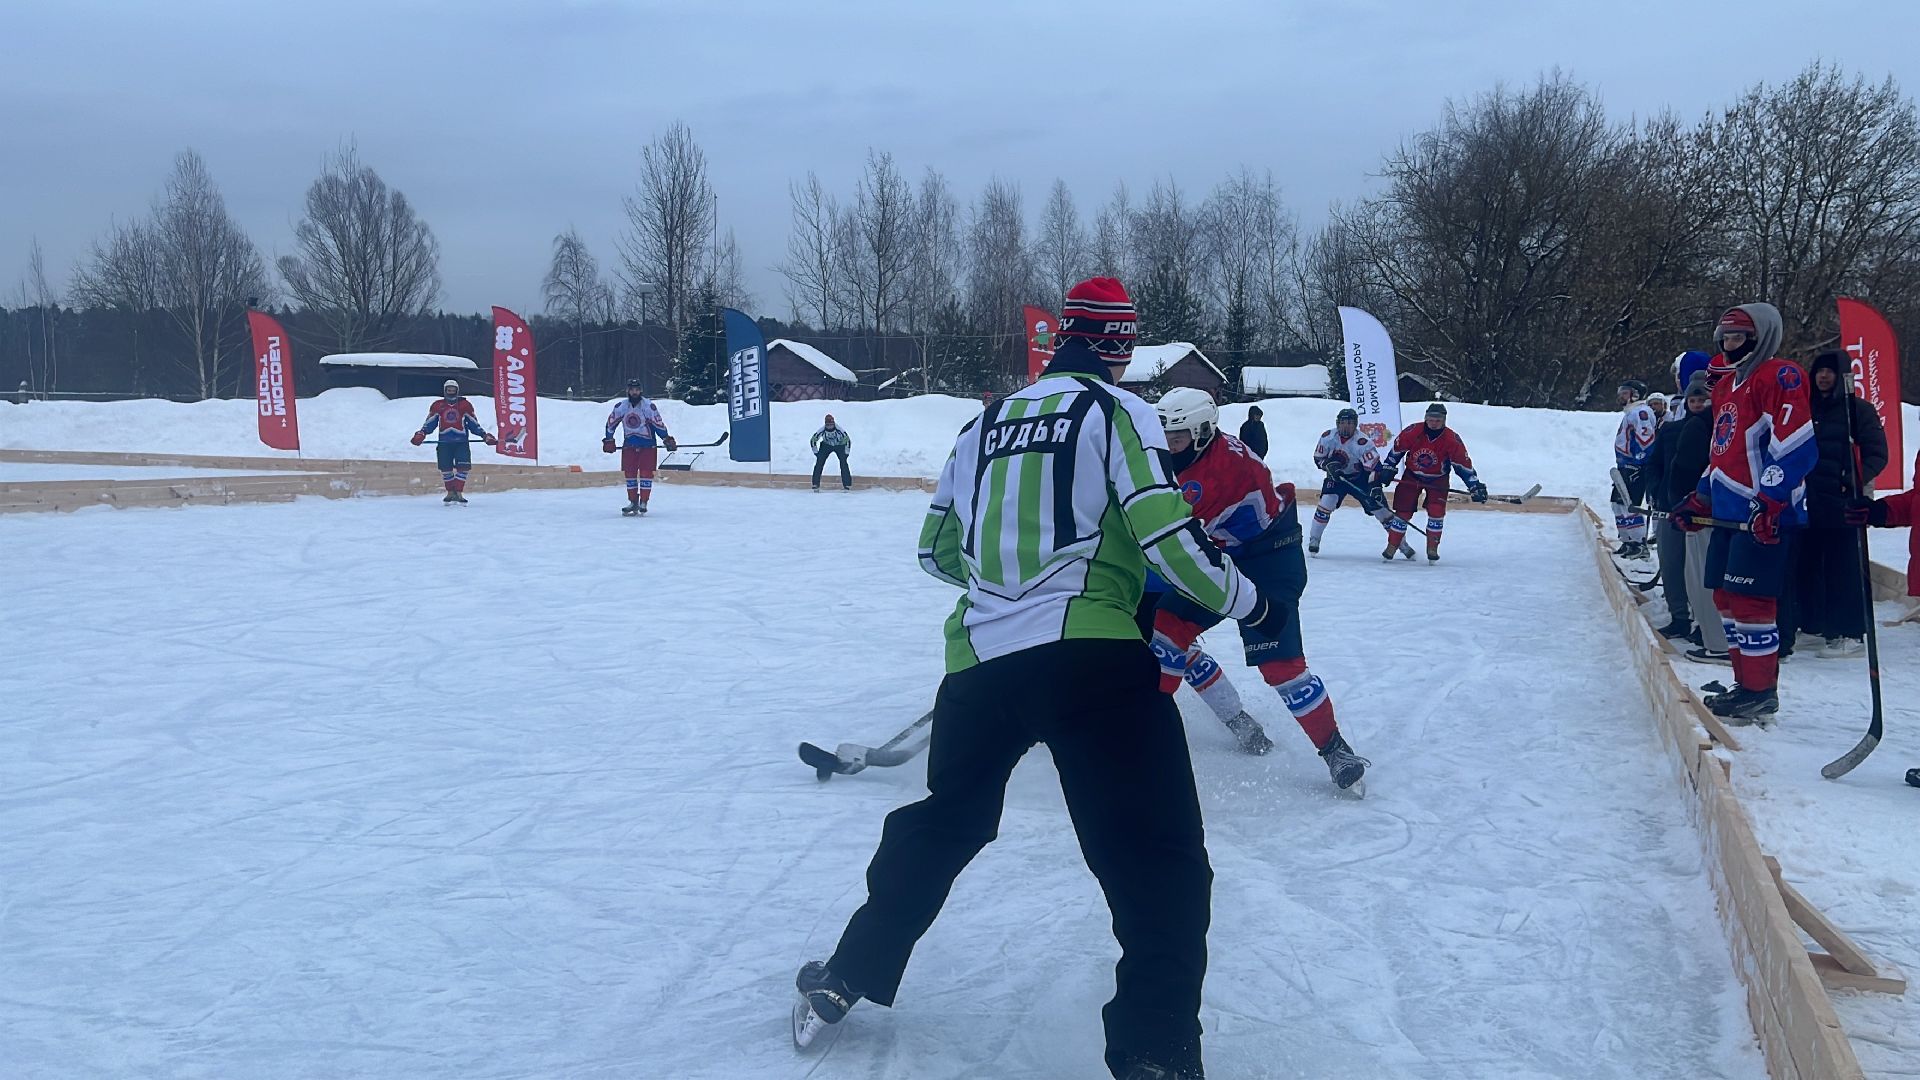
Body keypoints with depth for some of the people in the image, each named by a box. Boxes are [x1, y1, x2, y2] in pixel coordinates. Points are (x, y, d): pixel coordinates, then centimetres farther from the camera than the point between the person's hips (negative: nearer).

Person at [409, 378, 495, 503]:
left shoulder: (465, 405, 8)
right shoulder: (437, 406, 10)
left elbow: (473, 424, 12)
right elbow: (430, 424, 12)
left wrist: (484, 435, 4)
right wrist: (421, 434, -5)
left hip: (461, 442, -1)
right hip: (444, 442, 1)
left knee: (462, 467, -13)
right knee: (445, 468, -1)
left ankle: (458, 493, -6)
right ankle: (450, 492, 14)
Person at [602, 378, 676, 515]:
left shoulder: (649, 405, -12)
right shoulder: (621, 406, -3)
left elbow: (658, 423, -10)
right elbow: (611, 422, 8)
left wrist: (667, 439, -14)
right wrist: (608, 440, 9)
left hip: (647, 444, -3)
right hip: (629, 444, 3)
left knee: (646, 472, -7)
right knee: (629, 473, 3)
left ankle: (643, 502, 0)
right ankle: (633, 501, 13)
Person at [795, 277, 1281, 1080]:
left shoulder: (987, 423, 19)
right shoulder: (1117, 412, 1)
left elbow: (937, 551, 23)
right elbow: (1168, 538, -9)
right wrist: (1247, 600, 7)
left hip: (979, 658, 6)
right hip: (1092, 658, -6)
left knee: (942, 822, 25)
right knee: (1161, 860, 1)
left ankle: (842, 982, 34)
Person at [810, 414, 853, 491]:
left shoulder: (839, 429, -31)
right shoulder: (822, 430, -26)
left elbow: (847, 440, -19)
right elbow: (813, 440, -12)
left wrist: (846, 453, -19)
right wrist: (816, 452, -14)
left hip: (839, 445, -1)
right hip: (826, 445, 1)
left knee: (843, 462, -18)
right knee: (819, 462, -13)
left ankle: (847, 484, -10)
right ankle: (815, 484, -5)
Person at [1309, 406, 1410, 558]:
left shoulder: (1363, 443, -27)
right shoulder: (1328, 437, -16)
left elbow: (1374, 467, -30)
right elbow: (1318, 458, -4)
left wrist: (1375, 488, -43)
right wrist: (1330, 465, -24)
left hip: (1361, 478, -2)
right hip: (1336, 477, 2)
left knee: (1381, 509, -5)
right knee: (1326, 503, -19)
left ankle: (1402, 543, 8)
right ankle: (1313, 540, -4)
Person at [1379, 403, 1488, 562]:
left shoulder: (1452, 440, -19)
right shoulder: (1413, 431, -18)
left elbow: (1464, 465, -13)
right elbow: (1396, 450, -1)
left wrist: (1475, 486, -17)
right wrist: (1387, 470, 1)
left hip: (1437, 479, 0)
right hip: (1412, 476, 1)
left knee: (1437, 512, -16)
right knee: (1403, 511, -4)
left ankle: (1432, 549, 1)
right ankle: (1391, 548, 8)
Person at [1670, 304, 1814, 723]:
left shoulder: (1779, 377, -10)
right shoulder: (1726, 385, 20)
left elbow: (1796, 446, -19)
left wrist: (1769, 504, -23)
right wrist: (1700, 500, 21)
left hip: (1766, 515, -10)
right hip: (1728, 512, 10)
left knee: (1750, 601, -9)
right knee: (1725, 597, 12)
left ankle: (1761, 692, 0)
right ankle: (1745, 682, 21)